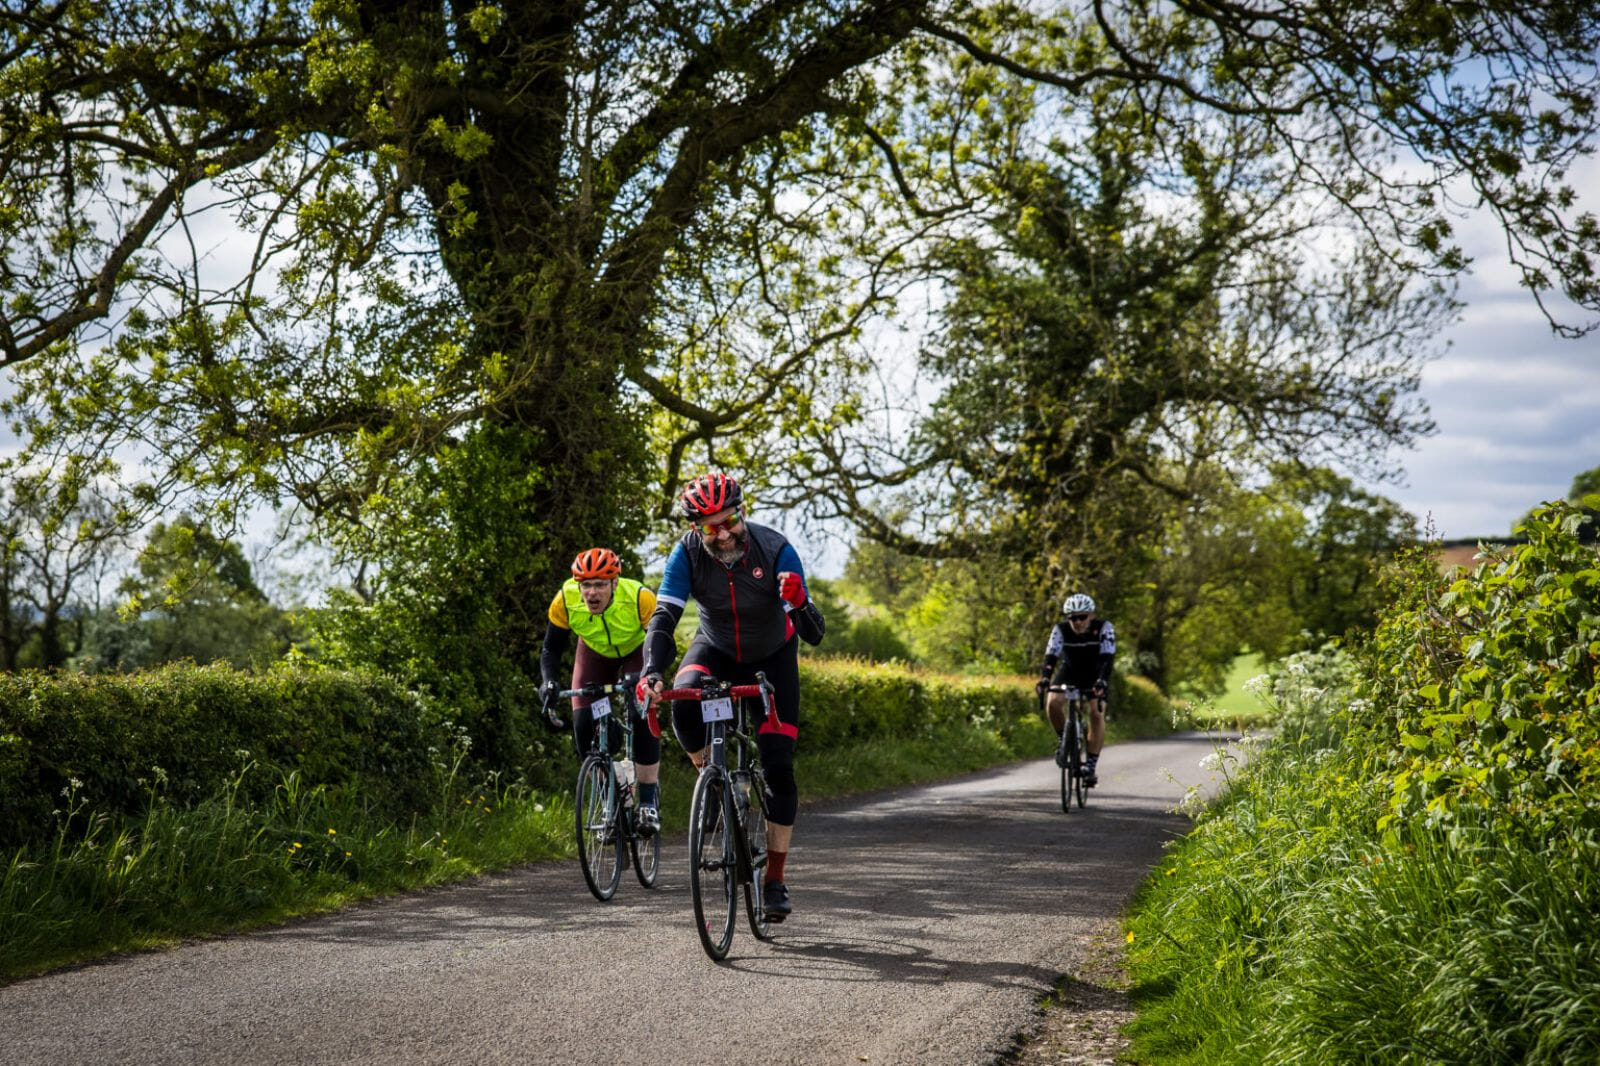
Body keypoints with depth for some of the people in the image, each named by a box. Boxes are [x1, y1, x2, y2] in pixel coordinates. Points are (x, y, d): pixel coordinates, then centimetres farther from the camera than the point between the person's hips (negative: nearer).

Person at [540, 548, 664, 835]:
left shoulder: (640, 598, -37)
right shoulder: (565, 601, -31)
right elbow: (551, 649, -18)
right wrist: (549, 682, -38)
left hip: (637, 651, -2)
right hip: (595, 653, 2)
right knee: (584, 725, -15)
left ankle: (649, 800, -10)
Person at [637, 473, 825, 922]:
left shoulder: (775, 549, -30)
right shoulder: (687, 553, -26)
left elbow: (814, 635, -31)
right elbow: (664, 617, -32)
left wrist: (800, 605, -54)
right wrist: (651, 672, -50)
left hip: (772, 657, -1)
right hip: (716, 649, 1)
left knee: (779, 768, -8)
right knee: (685, 705, -34)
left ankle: (775, 879, 5)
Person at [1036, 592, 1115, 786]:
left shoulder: (1103, 628, -27)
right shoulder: (1060, 629, -24)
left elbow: (1107, 658, -35)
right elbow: (1051, 656, -32)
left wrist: (1102, 682, -52)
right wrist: (1045, 679, -50)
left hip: (1095, 674, -1)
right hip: (1069, 671, 1)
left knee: (1096, 713, -20)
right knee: (1053, 704, -24)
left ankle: (1091, 766, -14)